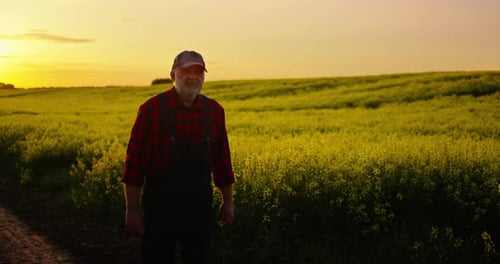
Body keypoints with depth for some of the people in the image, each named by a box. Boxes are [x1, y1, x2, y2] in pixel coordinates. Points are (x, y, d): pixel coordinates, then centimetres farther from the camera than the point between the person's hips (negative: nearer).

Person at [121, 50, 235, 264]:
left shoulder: (214, 110, 2)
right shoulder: (152, 109, -10)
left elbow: (221, 159, 11)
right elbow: (134, 161, -9)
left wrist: (227, 201, 13)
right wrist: (132, 210, -10)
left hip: (199, 206, 4)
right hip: (160, 205, -3)